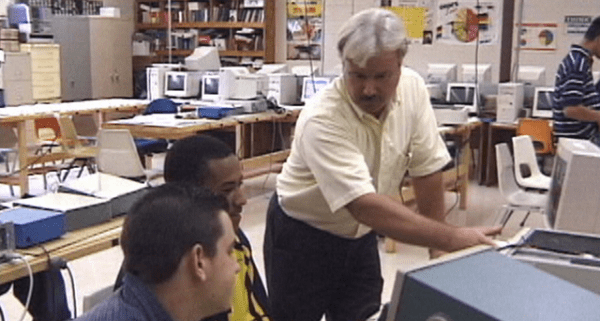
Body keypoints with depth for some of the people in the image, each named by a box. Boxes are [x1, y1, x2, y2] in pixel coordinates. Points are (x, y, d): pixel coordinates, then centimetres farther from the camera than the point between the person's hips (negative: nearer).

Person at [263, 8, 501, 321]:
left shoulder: (413, 88, -14)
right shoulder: (321, 119, -31)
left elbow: (427, 167, -6)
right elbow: (364, 205, -38)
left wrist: (437, 248, -5)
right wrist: (451, 238, -40)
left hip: (359, 235, 5)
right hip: (302, 234, -4)